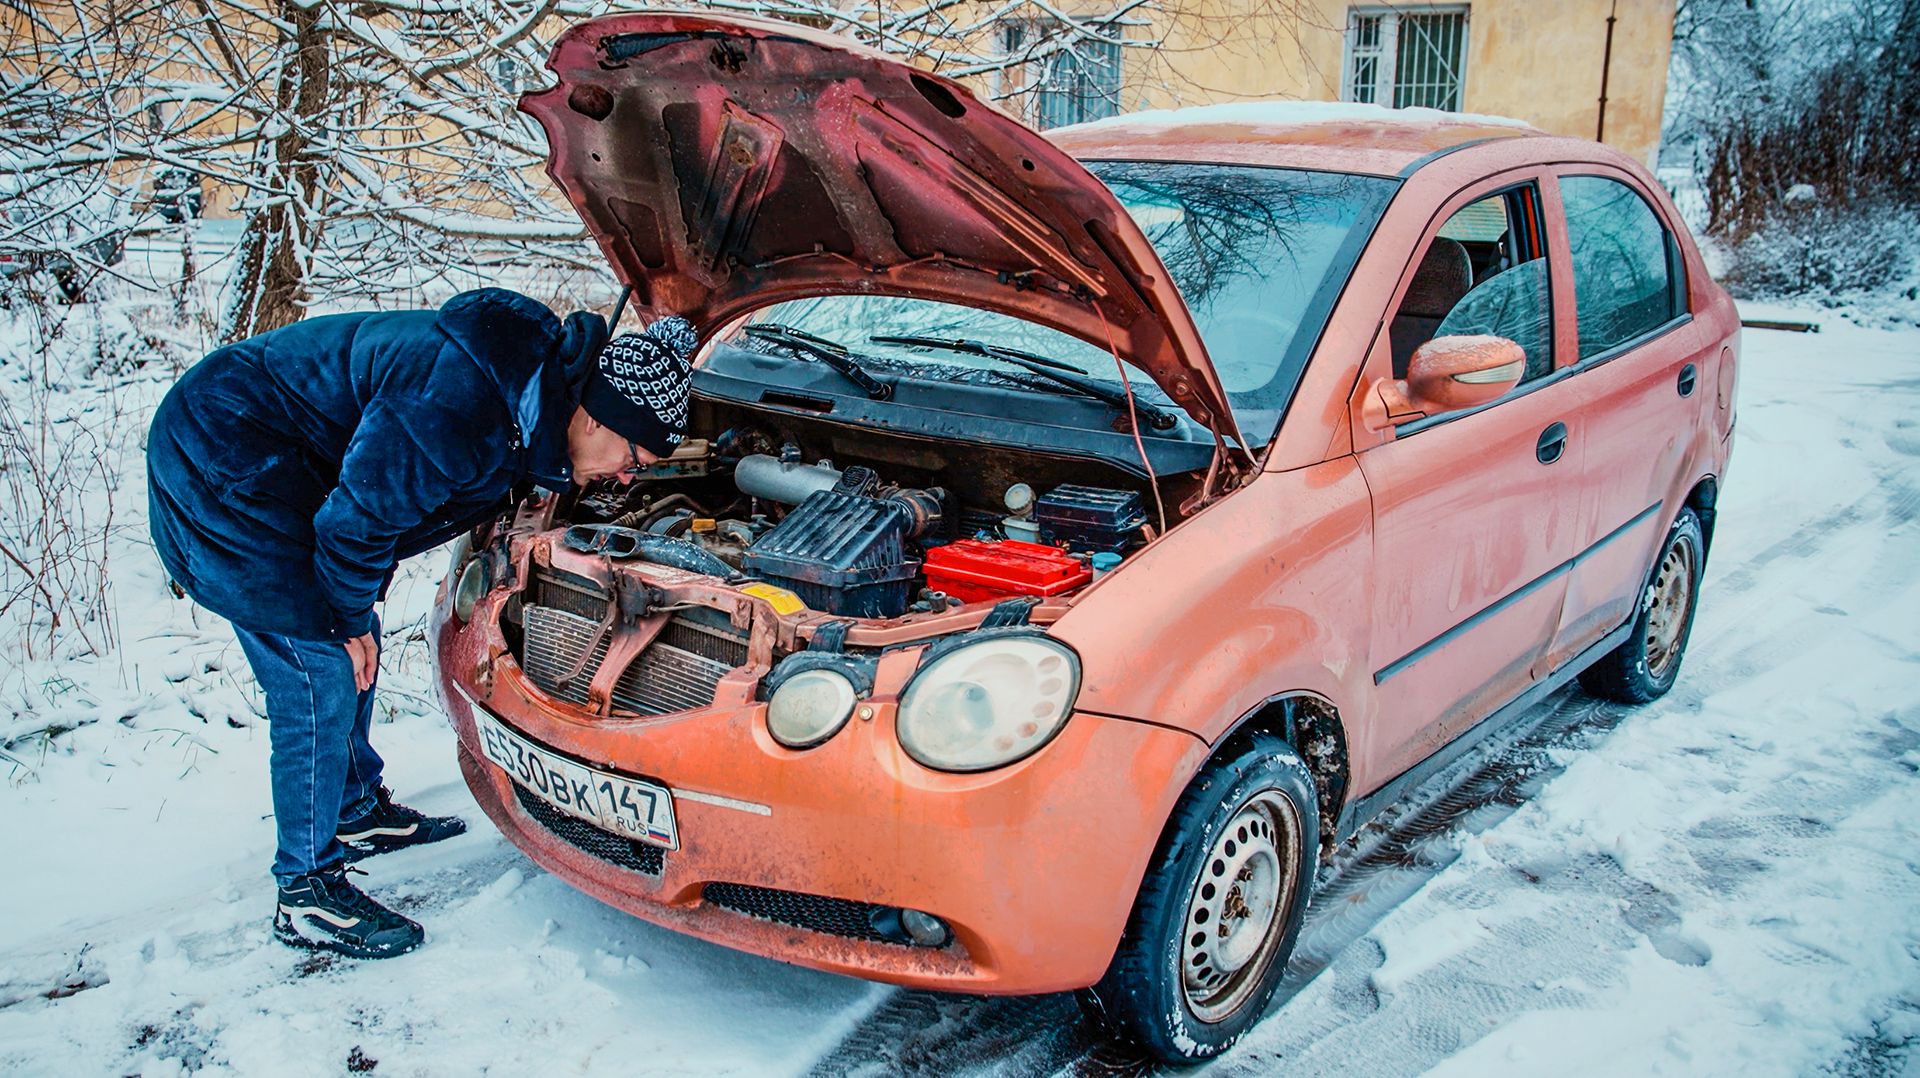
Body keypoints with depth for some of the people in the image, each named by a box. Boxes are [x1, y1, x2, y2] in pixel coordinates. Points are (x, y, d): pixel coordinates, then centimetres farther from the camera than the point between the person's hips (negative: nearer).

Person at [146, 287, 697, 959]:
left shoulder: (536, 380, -3)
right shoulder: (459, 409, -33)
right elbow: (357, 516, -25)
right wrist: (351, 621, -11)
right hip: (224, 464, -10)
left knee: (353, 651, 17)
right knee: (324, 674, -8)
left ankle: (356, 814, 36)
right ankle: (306, 893, 4)